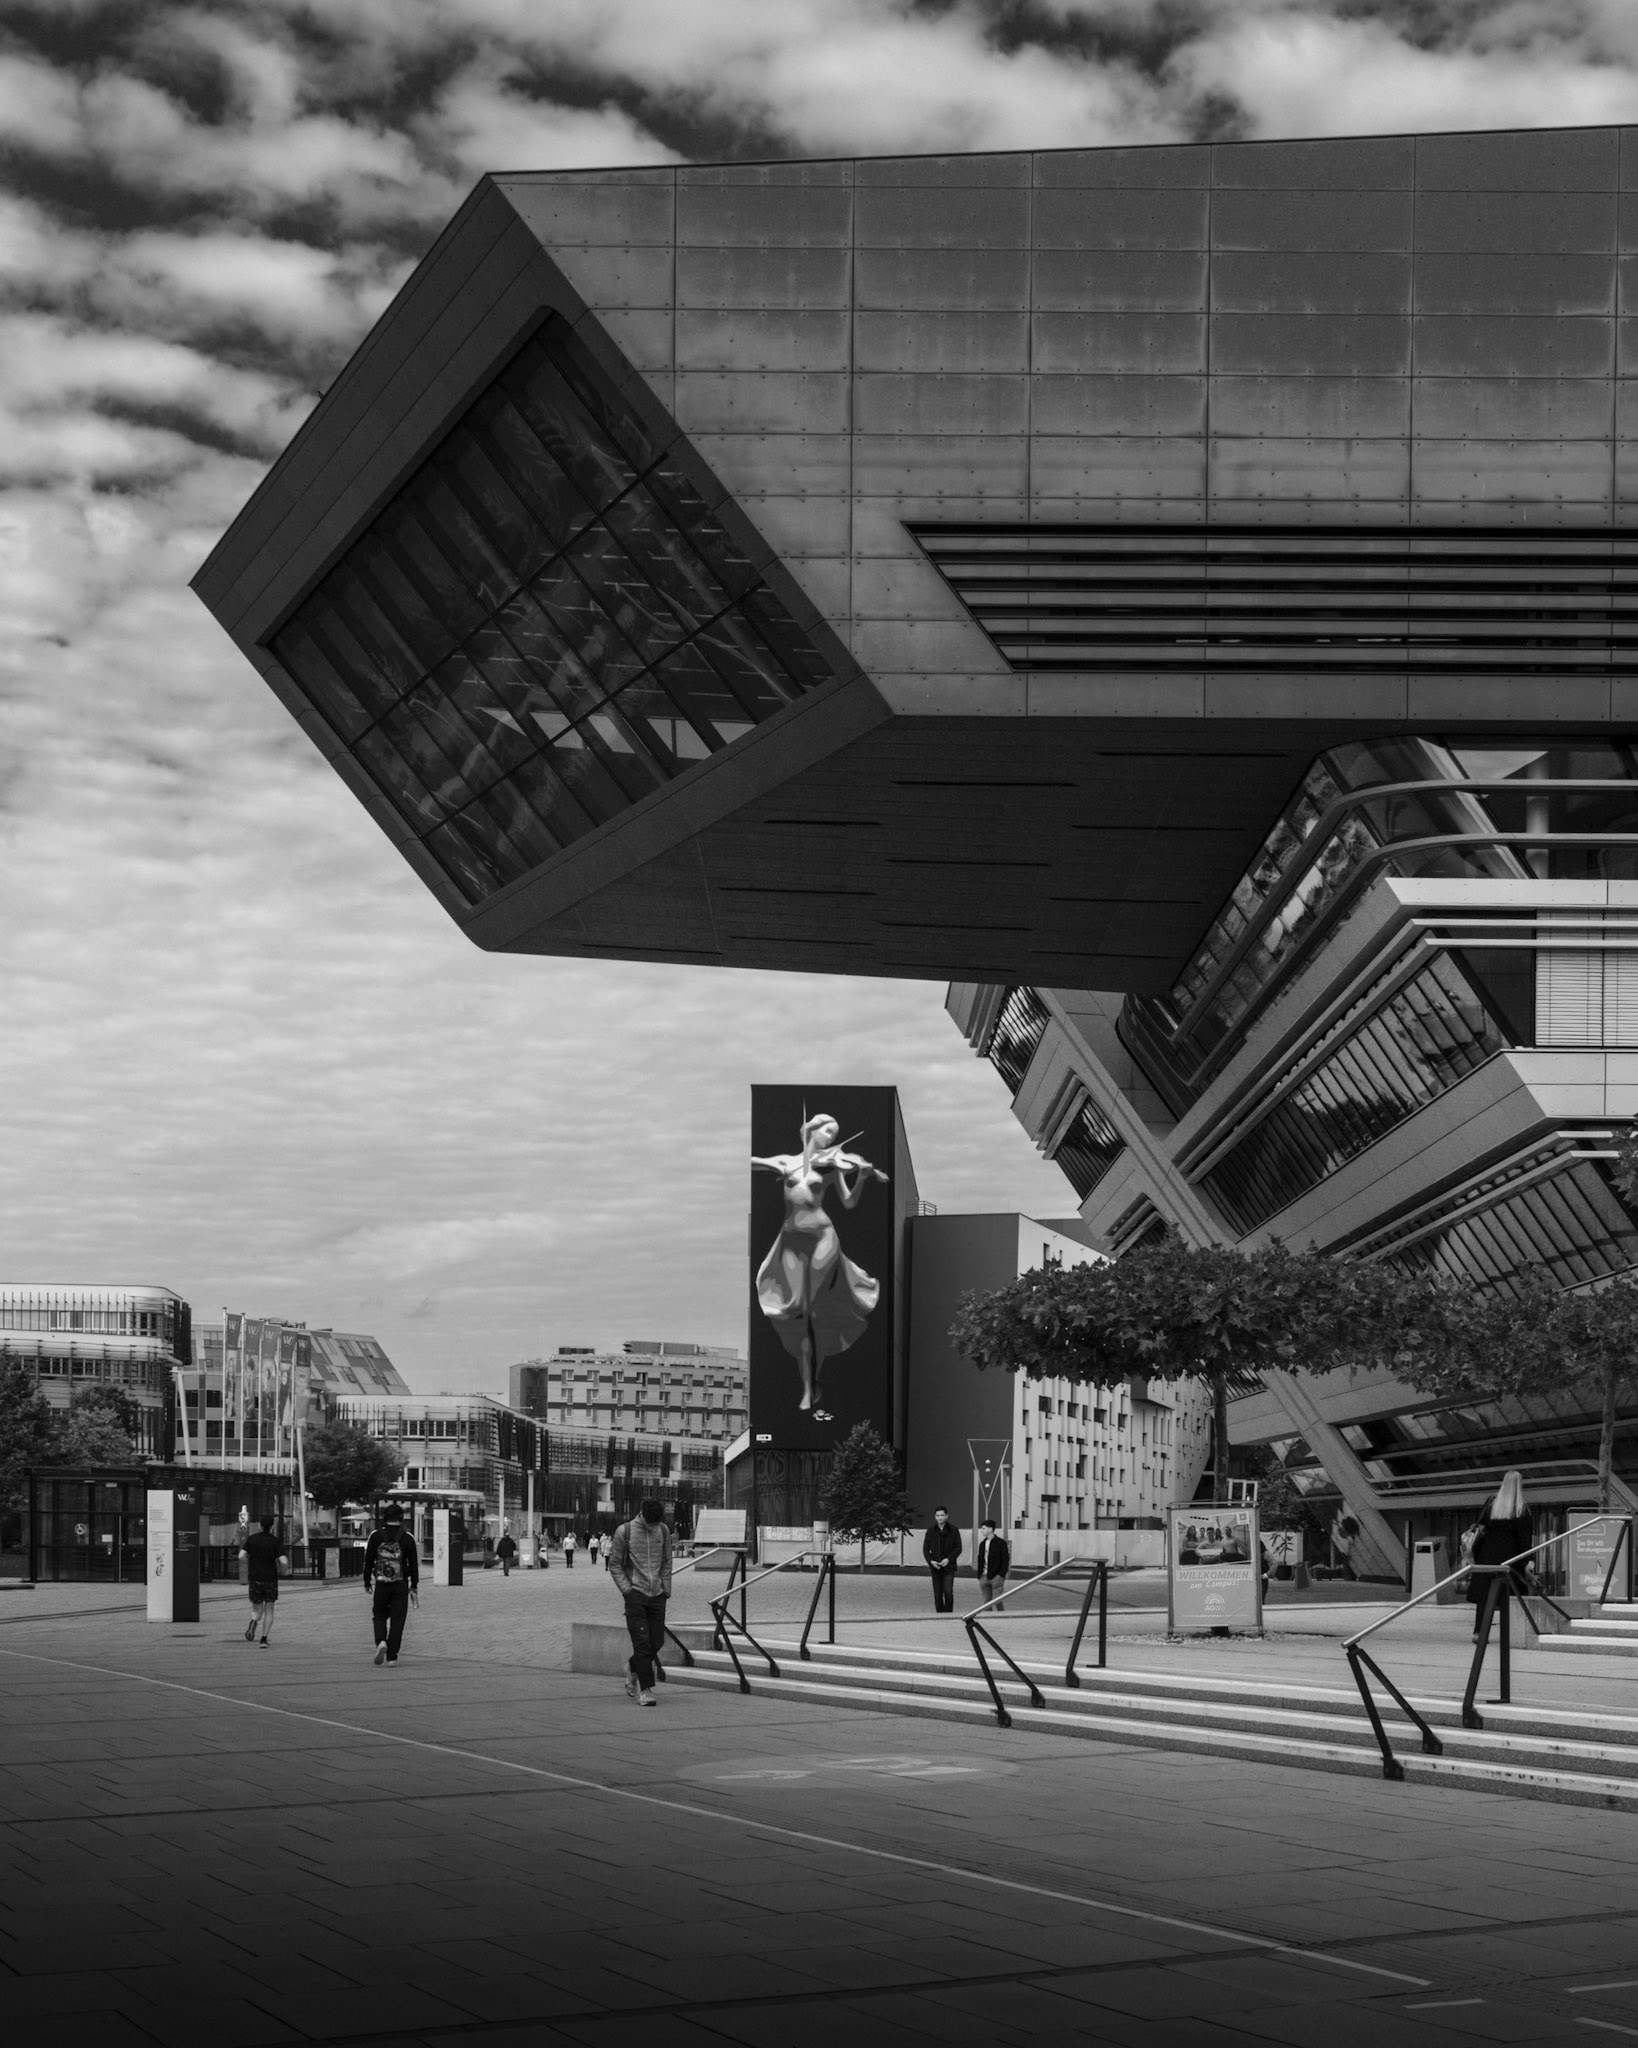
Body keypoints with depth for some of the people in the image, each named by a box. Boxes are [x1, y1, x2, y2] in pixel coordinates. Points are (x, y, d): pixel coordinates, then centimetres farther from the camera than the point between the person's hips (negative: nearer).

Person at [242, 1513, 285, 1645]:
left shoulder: (251, 1539, 1)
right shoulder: (276, 1541, -6)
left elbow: (242, 1556, -7)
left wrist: (246, 1571, 11)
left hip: (255, 1579, 2)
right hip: (271, 1579, -2)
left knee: (257, 1610, 12)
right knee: (269, 1611, 10)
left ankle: (253, 1622, -22)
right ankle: (264, 1639, 0)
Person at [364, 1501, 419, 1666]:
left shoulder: (376, 1536, -3)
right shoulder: (407, 1538, -2)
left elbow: (368, 1561, 0)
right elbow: (413, 1564, 1)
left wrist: (367, 1583, 10)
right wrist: (414, 1587, 9)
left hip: (381, 1584, 0)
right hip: (401, 1584, 0)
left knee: (380, 1616, 15)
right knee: (397, 1620, 4)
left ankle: (381, 1642, -12)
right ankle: (392, 1656, 1)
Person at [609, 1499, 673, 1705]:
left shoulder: (663, 1531, 6)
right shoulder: (624, 1532, -5)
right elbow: (614, 1564, 0)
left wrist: (667, 1588, 7)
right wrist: (626, 1588, -8)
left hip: (657, 1595, 4)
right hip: (635, 1594, -4)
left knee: (656, 1642, 5)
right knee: (642, 1642, -11)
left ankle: (632, 1668, 33)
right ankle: (645, 1690, -9)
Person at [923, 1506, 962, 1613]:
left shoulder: (953, 1530, 0)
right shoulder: (931, 1531, 6)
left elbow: (958, 1548, 0)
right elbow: (925, 1549, 7)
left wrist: (948, 1559, -14)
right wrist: (931, 1561, -9)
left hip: (948, 1566, -2)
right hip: (935, 1567, 2)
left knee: (948, 1591, -16)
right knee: (937, 1594, 2)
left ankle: (949, 1613, -6)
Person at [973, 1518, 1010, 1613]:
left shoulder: (1001, 1543, -2)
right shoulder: (982, 1544, 16)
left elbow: (1005, 1560, -5)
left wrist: (1001, 1575, -13)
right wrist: (979, 1575, 7)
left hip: (996, 1576, -6)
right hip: (984, 1576, 6)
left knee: (997, 1601, -10)